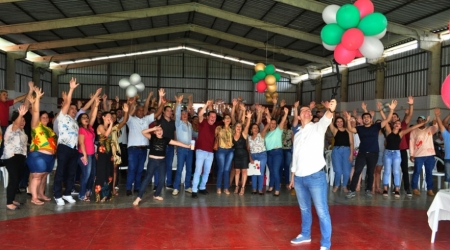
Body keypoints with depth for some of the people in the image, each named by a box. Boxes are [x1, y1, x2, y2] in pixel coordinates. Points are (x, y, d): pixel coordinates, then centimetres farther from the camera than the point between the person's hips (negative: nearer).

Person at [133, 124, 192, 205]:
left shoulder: (165, 139, 4)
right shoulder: (152, 138, -2)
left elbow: (176, 143, 3)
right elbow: (143, 132, -17)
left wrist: (187, 146, 0)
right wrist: (153, 128, -23)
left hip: (162, 161, 4)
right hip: (152, 160, -4)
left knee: (162, 179, 7)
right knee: (148, 178, -11)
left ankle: (156, 195, 27)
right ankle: (139, 197, -11)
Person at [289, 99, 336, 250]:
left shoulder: (317, 127, 0)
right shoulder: (297, 134, 15)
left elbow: (326, 119, -24)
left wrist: (330, 110, -47)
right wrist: (292, 177, 19)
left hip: (316, 176, -5)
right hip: (299, 178, 6)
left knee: (322, 211, -2)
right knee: (304, 209, 19)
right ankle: (305, 235, 35)